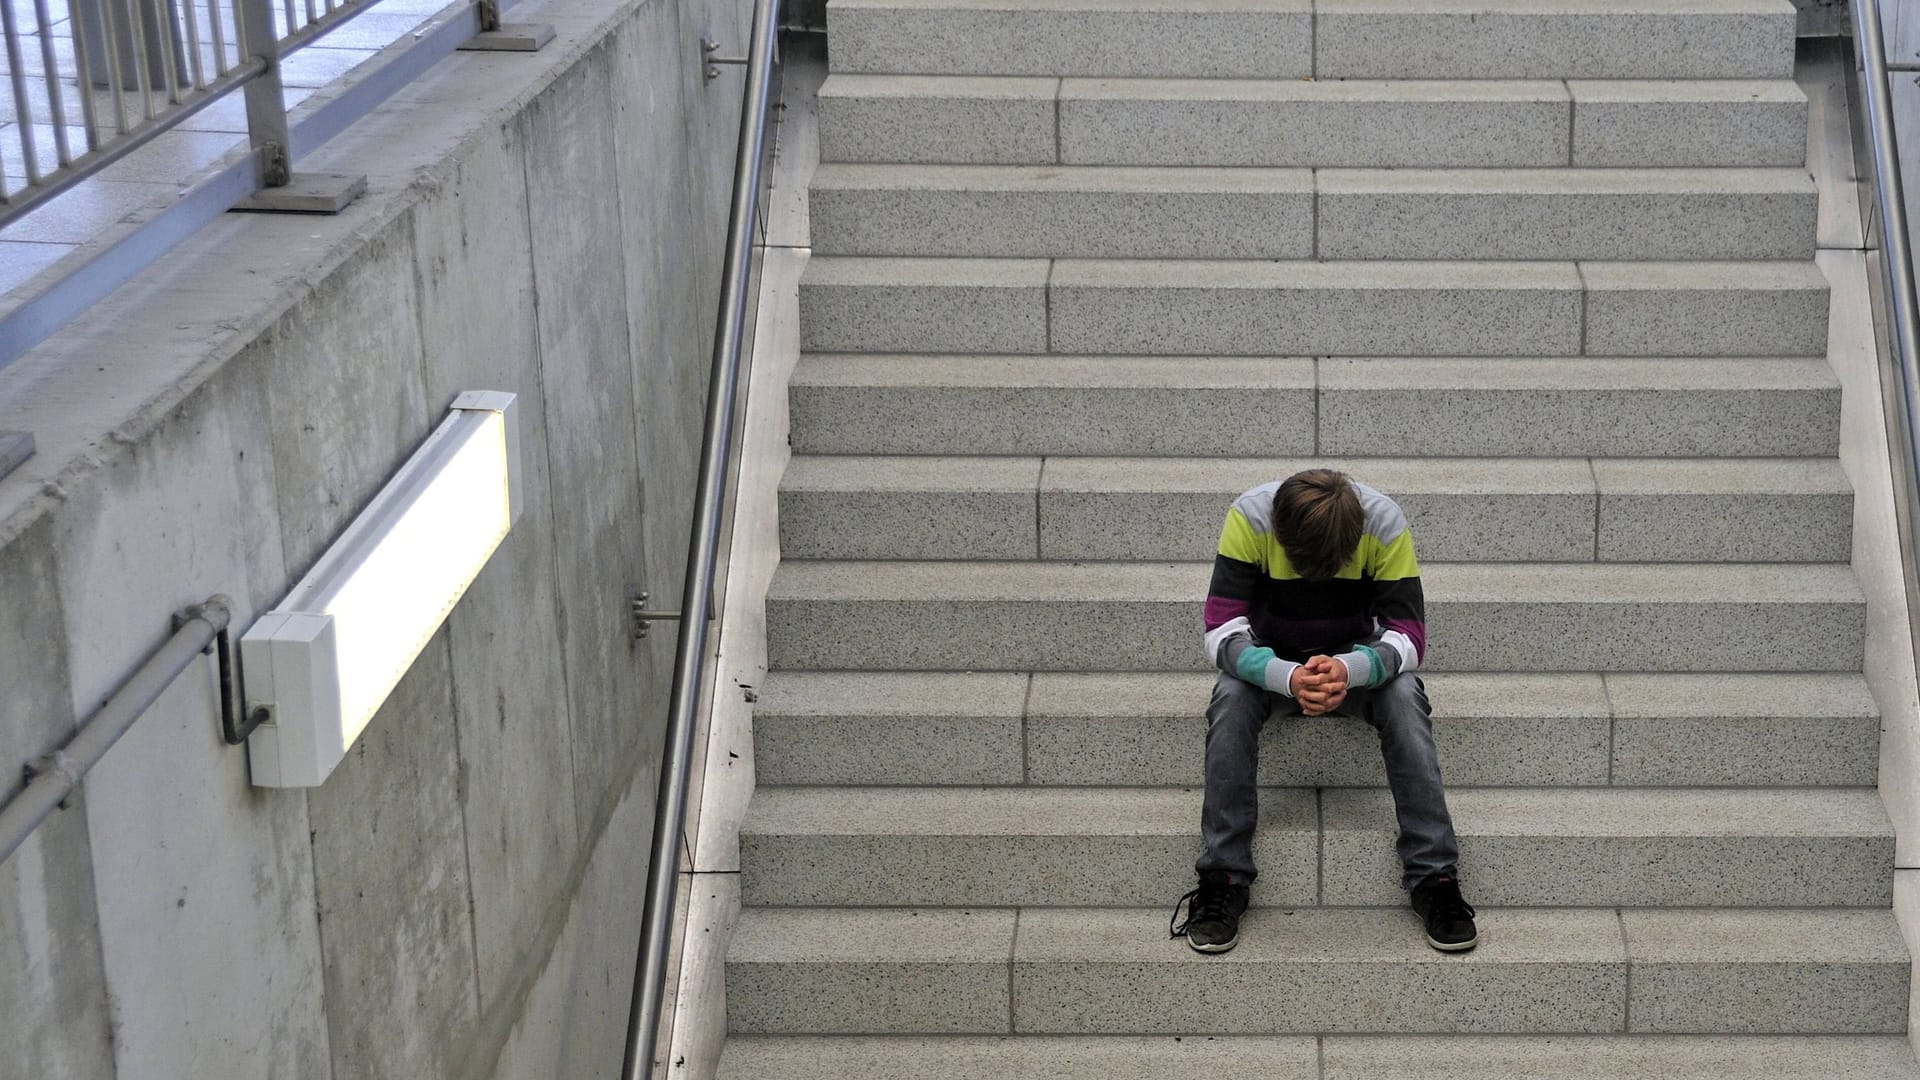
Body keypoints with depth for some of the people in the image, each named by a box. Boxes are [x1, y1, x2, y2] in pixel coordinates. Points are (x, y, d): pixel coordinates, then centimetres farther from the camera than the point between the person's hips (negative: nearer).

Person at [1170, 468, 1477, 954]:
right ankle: (1222, 878, -27)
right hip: (1273, 660, 0)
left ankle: (1435, 876, -26)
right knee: (1232, 695, -32)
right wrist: (1287, 678, -47)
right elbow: (1221, 634, -28)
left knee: (1405, 695, -31)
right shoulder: (1249, 517, -26)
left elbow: (1407, 636, -23)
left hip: (1356, 658, 0)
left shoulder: (1385, 523, -24)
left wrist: (1348, 671, -45)